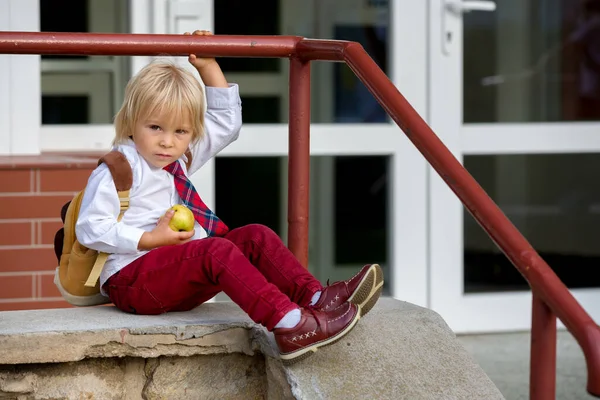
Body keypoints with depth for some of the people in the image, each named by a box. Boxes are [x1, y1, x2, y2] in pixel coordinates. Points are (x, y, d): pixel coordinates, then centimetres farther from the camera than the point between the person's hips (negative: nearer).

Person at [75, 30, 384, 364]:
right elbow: (90, 228, -16)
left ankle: (315, 297, -21)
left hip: (177, 280, 9)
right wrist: (152, 239, -19)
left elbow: (226, 121, 25)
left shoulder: (180, 158, 17)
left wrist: (209, 67, 16)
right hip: (131, 277, -9)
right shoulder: (118, 169, -8)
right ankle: (289, 326, -46)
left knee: (256, 237, -6)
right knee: (216, 250, -32)